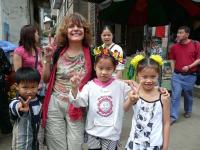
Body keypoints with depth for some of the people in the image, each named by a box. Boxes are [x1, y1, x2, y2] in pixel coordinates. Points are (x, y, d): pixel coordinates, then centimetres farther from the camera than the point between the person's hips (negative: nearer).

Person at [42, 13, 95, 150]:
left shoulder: (91, 54, -4)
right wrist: (47, 59, -5)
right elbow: (46, 79, 6)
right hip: (54, 105, 2)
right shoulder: (58, 52, 1)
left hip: (77, 107, -1)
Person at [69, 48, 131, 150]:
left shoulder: (120, 85, -4)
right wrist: (74, 88, -28)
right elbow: (79, 103, -13)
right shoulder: (90, 86, -7)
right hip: (93, 131, 1)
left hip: (112, 133, 0)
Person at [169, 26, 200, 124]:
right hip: (177, 75, 1)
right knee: (175, 96, -3)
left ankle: (188, 111, 39)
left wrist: (189, 66, -16)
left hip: (190, 75, -1)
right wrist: (173, 71, 2)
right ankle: (173, 116, 3)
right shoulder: (174, 47, 2)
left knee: (188, 95, 15)